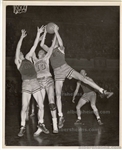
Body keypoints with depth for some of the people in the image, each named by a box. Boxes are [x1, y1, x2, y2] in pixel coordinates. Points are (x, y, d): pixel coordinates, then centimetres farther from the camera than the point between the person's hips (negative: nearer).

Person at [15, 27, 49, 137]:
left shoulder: (28, 58, 17)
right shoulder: (18, 62, 7)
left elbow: (34, 46, 17)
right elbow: (18, 49, -3)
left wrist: (38, 34, 17)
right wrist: (21, 37, -10)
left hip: (35, 84, 3)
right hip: (26, 85, -3)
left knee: (41, 106, 0)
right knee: (24, 108, -8)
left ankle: (41, 124, 17)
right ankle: (23, 127, 6)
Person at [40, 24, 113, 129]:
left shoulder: (61, 48, 6)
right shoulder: (50, 50, 18)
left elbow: (61, 43, -15)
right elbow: (42, 44, 7)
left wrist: (56, 31, -9)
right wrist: (45, 33, 8)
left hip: (66, 68, -3)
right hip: (57, 73, 3)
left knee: (84, 79, -18)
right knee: (58, 95, -6)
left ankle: (102, 91, -17)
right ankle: (61, 117, -5)